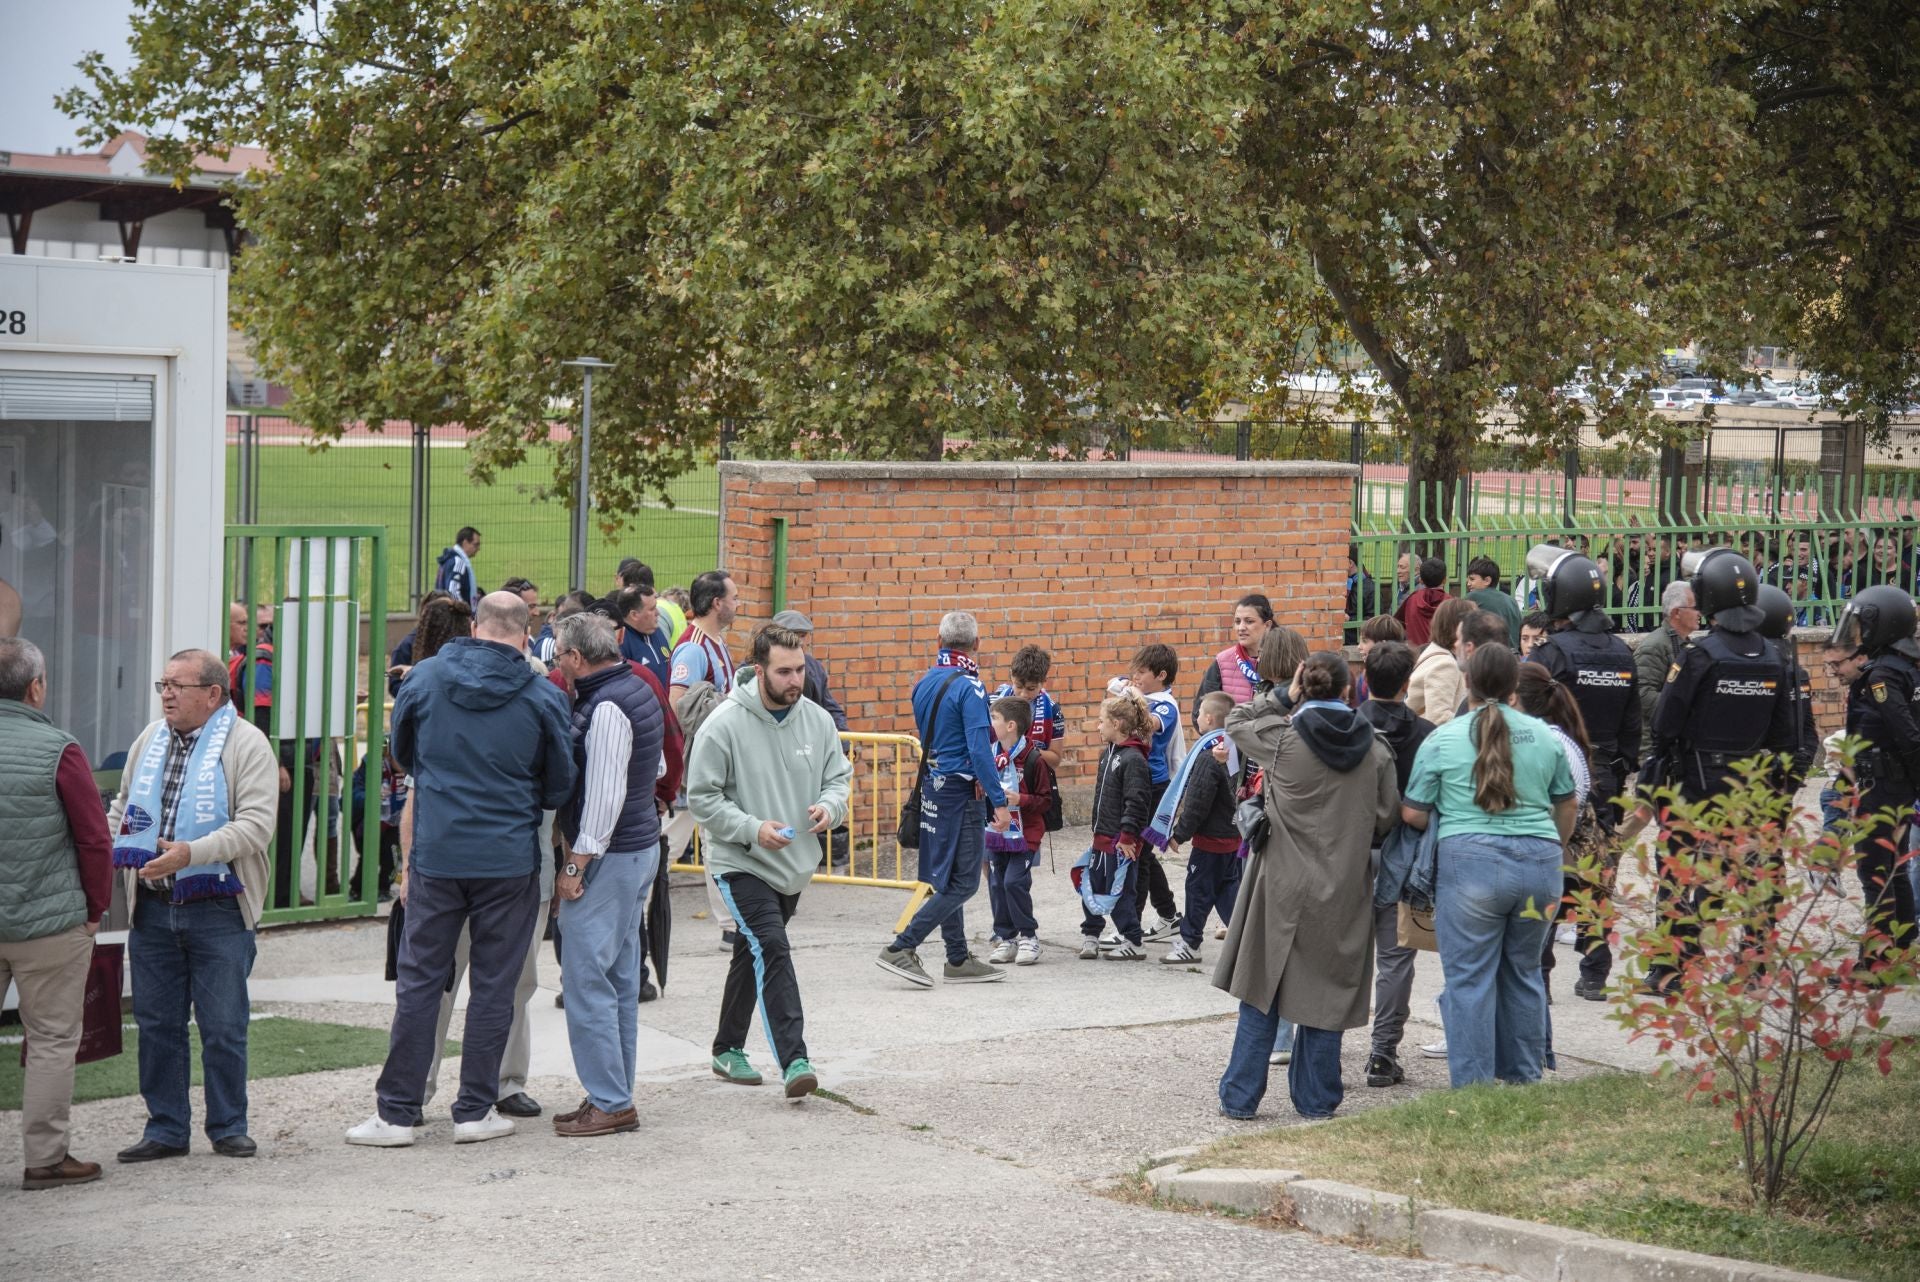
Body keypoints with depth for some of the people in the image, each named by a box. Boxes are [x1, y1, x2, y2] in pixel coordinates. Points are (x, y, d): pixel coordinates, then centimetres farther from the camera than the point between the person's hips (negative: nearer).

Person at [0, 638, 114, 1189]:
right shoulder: (58, 750, -12)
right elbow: (94, 839, -9)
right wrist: (96, 908, 5)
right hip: (49, 925, -4)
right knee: (52, 1040, 5)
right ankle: (45, 1158, 7)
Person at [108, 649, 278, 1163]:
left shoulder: (246, 744, -5)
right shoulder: (149, 741, 13)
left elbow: (256, 825, -15)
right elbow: (122, 808, 24)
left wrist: (191, 854, -27)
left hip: (218, 911, -5)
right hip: (152, 908, 5)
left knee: (222, 1026, 1)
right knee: (156, 1023, 7)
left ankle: (229, 1127, 13)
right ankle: (166, 1129, 16)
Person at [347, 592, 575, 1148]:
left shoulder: (425, 677, -1)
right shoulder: (542, 696, -4)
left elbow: (401, 753, 15)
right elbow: (560, 785, 5)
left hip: (436, 853, 1)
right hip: (509, 860, -1)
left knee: (418, 980, 6)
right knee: (493, 986, 7)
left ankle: (397, 1112, 7)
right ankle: (476, 1111, 10)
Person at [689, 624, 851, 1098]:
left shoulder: (818, 720, 0)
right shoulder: (724, 725, -15)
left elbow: (839, 776, 11)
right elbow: (702, 797, -12)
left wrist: (830, 805, -12)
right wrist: (752, 829, -22)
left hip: (794, 864, 6)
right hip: (740, 863, -6)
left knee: (753, 956, 19)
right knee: (772, 950, -20)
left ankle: (728, 1049, 34)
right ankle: (794, 1061, -25)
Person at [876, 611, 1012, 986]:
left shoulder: (923, 683, 9)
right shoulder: (968, 687, -15)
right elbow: (979, 749, -21)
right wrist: (999, 801, -19)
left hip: (932, 786, 9)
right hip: (960, 790, -9)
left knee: (947, 879, 15)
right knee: (963, 882, -4)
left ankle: (958, 960, 20)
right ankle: (901, 949, -10)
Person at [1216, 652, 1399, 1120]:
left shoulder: (1282, 738, -10)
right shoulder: (1375, 749, -2)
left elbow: (1235, 722, 8)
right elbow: (1385, 818, 3)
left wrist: (1283, 699, 12)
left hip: (1282, 886, -2)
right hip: (1343, 888, 2)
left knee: (1261, 991, 7)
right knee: (1325, 993, 10)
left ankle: (1240, 1095, 9)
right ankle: (1317, 1098, 14)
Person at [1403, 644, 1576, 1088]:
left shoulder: (1443, 739, 0)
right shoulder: (1543, 735, 10)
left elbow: (1412, 813, 2)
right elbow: (1566, 805, 22)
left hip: (1470, 859, -4)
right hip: (1539, 861, 4)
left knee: (1470, 979, 2)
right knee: (1524, 972, 17)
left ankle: (1472, 1086, 2)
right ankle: (1524, 1077, 23)